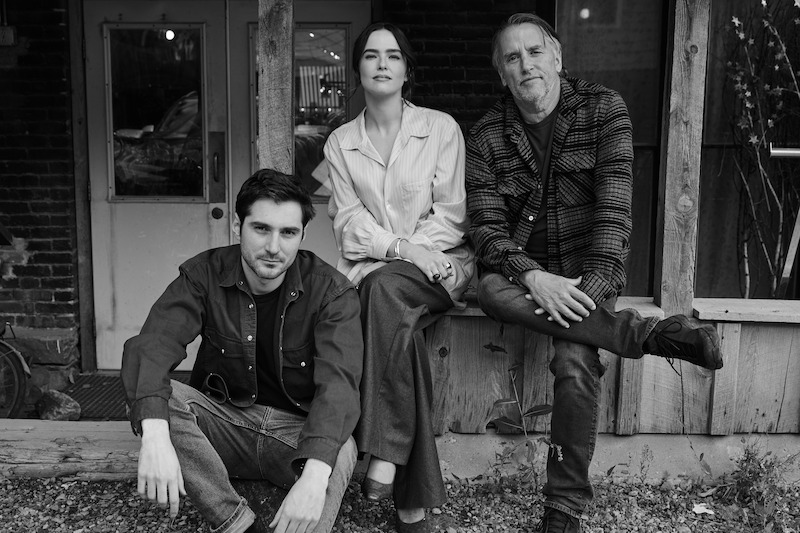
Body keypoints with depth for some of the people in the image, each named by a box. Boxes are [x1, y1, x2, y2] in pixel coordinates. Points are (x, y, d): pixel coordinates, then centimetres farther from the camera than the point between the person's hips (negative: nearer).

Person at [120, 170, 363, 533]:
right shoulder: (204, 274, -9)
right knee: (149, 393, -25)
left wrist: (313, 478, -45)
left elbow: (338, 381, -28)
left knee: (341, 452, -35)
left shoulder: (332, 291, -14)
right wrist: (155, 436, -43)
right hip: (224, 419, 3)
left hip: (299, 429, -2)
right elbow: (152, 345, -23)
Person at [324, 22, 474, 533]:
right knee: (400, 324, -31)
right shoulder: (340, 141, 11)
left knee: (385, 289, -36)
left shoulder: (441, 127, 4)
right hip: (373, 268, 2)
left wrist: (413, 252, -15)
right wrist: (399, 246, -17)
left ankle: (385, 455, -32)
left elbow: (450, 214, -1)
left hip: (439, 261, -2)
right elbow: (349, 220, 1)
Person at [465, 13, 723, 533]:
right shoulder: (487, 135, 2)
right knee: (491, 289, -33)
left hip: (588, 271, -2)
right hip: (523, 268, 2)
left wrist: (592, 285, -26)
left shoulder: (603, 109, -1)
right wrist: (534, 277, -26)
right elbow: (487, 228, -6)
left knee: (575, 359, -30)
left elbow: (614, 204, -12)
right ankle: (654, 334, -32)